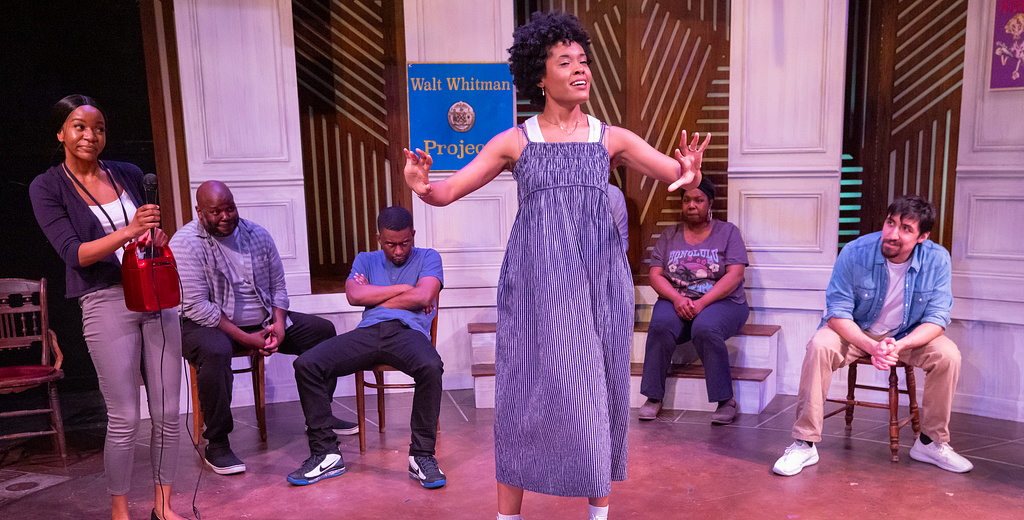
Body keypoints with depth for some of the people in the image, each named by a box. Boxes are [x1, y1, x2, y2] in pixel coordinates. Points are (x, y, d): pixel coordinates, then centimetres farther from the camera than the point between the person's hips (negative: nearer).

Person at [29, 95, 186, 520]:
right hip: (107, 304, -4)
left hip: (156, 298, 4)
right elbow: (74, 253, -9)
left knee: (167, 412, 6)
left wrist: (159, 238, -2)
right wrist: (128, 232, -22)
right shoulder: (47, 188, 0)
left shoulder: (129, 174, 11)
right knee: (124, 419, 0)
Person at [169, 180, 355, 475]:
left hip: (263, 321, 6)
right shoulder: (185, 243, -13)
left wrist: (279, 324, -9)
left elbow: (278, 285, 9)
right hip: (209, 325, -6)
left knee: (323, 330, -1)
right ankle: (216, 444, -20)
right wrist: (245, 338, -22)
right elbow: (196, 306, -20)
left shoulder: (257, 234, 5)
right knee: (215, 352, -40)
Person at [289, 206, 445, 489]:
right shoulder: (366, 260, 26)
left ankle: (422, 455, -23)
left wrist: (375, 298, 7)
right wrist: (403, 289, 4)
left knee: (431, 367, -38)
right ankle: (325, 454, -10)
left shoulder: (428, 258, 18)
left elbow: (423, 297, -2)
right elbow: (354, 295, 5)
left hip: (408, 330, -3)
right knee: (306, 364, -19)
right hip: (368, 331, 3)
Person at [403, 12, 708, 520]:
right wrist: (423, 188, -25)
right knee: (527, 392, 3)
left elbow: (681, 176, 1)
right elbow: (446, 192, -2)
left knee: (600, 393, 8)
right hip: (536, 285, -2)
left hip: (599, 282, 2)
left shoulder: (612, 138, 6)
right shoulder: (515, 141, 2)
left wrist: (688, 174, -23)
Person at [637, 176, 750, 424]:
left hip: (721, 301, -2)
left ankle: (725, 400, -23)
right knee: (660, 326, -30)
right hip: (675, 300, 2)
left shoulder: (728, 232, 7)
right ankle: (653, 397, -21)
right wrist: (677, 299, -15)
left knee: (705, 329, -35)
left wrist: (702, 302, -18)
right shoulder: (669, 235, 14)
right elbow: (655, 276, 5)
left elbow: (734, 276, -5)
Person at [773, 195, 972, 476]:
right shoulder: (855, 252, -21)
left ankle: (931, 442, -1)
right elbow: (837, 312, -19)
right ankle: (805, 444, -25)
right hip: (854, 331, -2)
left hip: (909, 336, 3)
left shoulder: (937, 259, -14)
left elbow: (937, 318, -13)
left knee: (948, 355, -24)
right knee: (819, 346, -31)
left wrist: (899, 345, -32)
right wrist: (871, 346, -35)